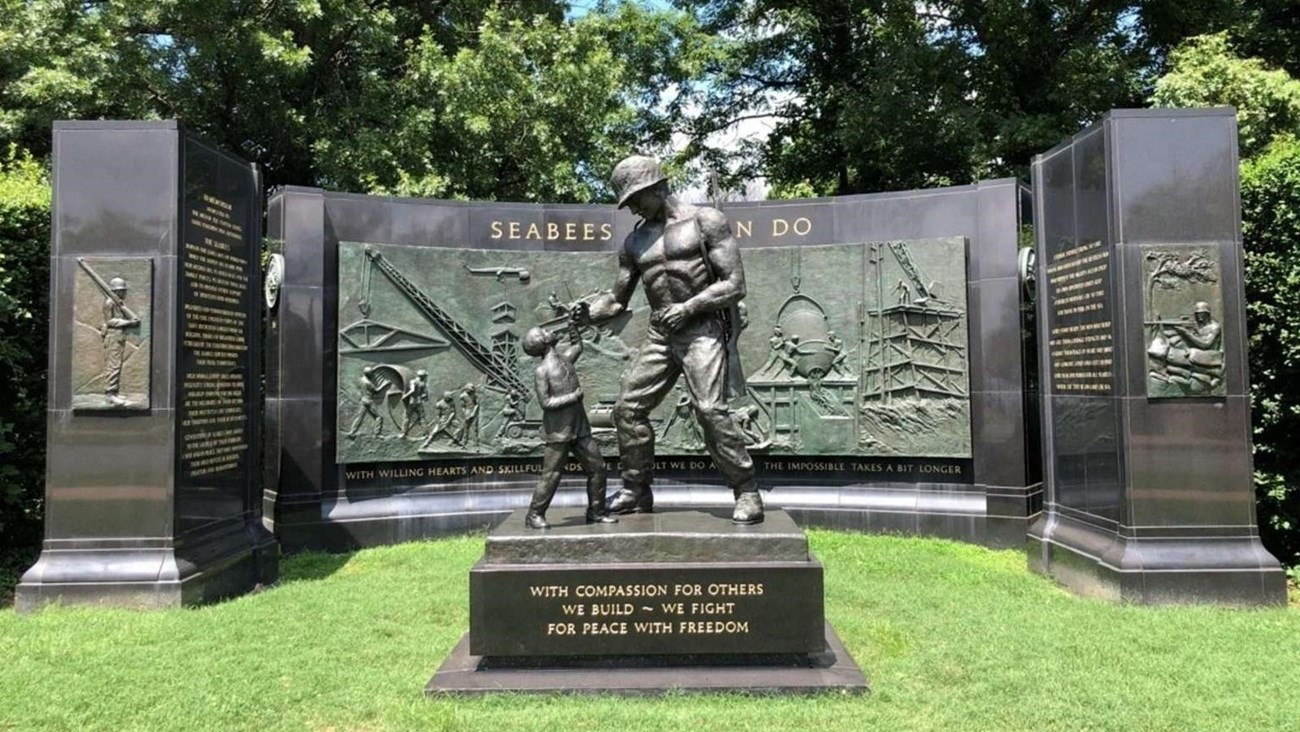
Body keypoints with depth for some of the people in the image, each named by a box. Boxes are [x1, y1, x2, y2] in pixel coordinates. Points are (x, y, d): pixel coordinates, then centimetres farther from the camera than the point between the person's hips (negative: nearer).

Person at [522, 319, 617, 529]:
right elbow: (545, 402, -17)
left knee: (597, 467, 7)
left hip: (580, 427, 7)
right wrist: (574, 396, -18)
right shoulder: (542, 370, -11)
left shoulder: (564, 358, 9)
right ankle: (534, 515, 12)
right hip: (558, 432, -7)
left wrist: (572, 324, 22)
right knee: (551, 475, -2)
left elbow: (577, 345, 32)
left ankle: (596, 512, 19)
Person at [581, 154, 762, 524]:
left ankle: (746, 492, -6)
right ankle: (636, 490, 16)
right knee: (628, 408, 1)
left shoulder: (705, 221, -1)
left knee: (711, 410, -18)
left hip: (702, 329, -6)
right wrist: (584, 311, 0)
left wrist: (688, 307, -15)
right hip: (660, 335, 6)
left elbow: (735, 284, -7)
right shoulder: (636, 240, 15)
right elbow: (617, 299, 20)